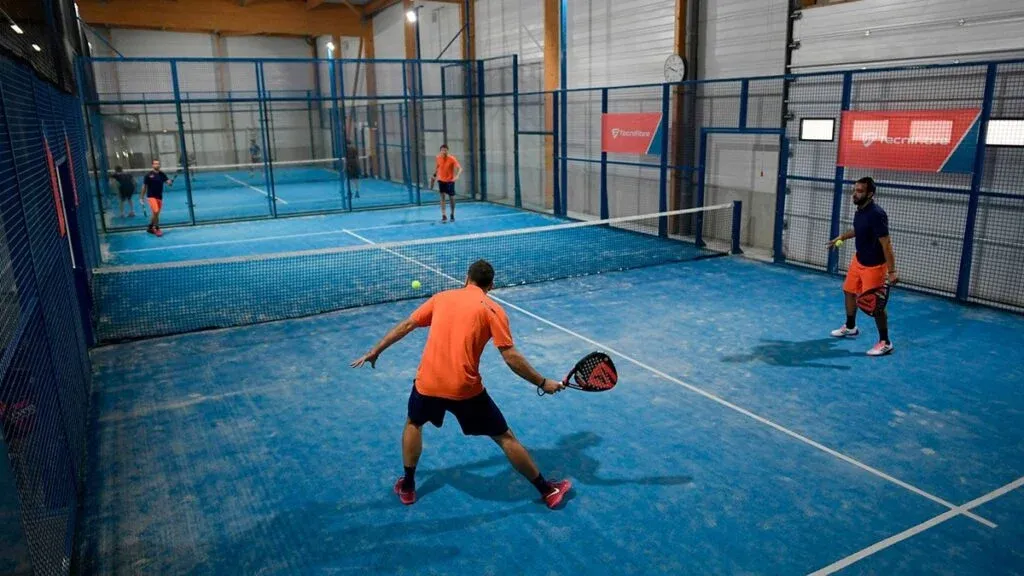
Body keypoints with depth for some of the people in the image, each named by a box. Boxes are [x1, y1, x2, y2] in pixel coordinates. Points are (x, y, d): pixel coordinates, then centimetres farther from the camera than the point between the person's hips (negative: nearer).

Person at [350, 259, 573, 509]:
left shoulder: (442, 297, 12)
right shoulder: (493, 309, 0)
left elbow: (406, 325, 15)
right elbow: (511, 357, -7)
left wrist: (375, 352, 25)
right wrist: (543, 383, 2)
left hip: (428, 383, 3)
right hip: (466, 389, -2)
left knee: (413, 424, 34)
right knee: (505, 438, 13)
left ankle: (407, 487, 38)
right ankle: (548, 490, 23)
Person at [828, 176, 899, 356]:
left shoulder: (876, 214, -27)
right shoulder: (860, 210, 0)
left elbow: (886, 244, -29)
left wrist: (892, 271, -32)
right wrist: (841, 237, 28)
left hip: (874, 266, -9)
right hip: (858, 260, 9)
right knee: (849, 291, 21)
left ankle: (885, 342, 8)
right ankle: (850, 327, 42)